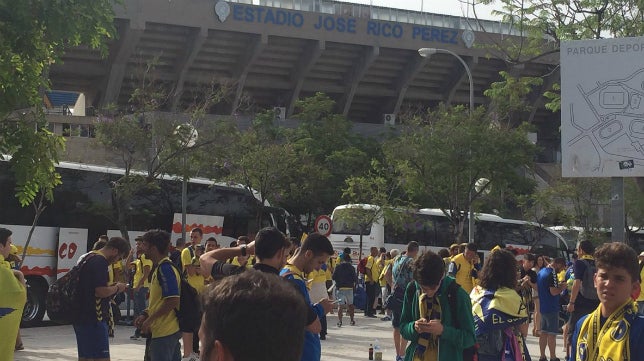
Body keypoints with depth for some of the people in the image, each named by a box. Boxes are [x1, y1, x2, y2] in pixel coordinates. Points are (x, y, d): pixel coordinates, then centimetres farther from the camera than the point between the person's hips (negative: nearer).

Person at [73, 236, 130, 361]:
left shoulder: (87, 258, 17)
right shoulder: (100, 262, -15)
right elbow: (101, 291, -24)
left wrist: (113, 287, 16)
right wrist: (117, 288, -6)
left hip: (81, 317, 10)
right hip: (94, 320, -10)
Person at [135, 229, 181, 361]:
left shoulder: (166, 269, -16)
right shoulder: (158, 268, 16)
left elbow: (172, 301, -23)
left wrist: (149, 320, -16)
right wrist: (145, 315, 11)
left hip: (164, 332, -10)